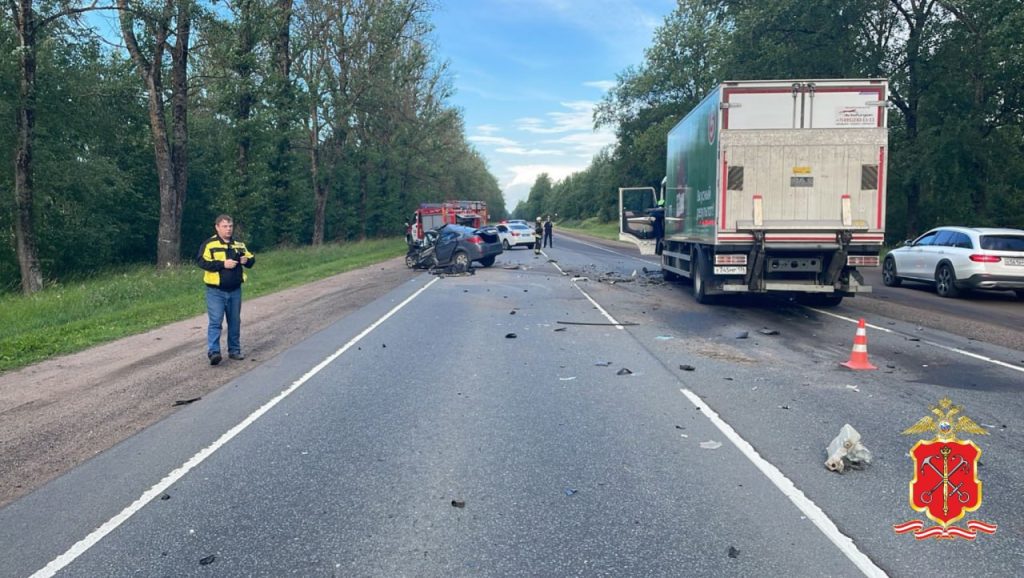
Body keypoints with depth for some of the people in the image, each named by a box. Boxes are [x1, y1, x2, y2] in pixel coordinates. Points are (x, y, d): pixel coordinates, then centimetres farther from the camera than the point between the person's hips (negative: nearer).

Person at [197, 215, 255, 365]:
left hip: (235, 291, 5)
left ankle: (234, 350, 23)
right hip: (215, 291, -5)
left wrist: (247, 260, -6)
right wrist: (223, 264, -23)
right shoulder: (209, 244, -5)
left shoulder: (239, 245, 11)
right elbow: (202, 262, -16)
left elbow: (251, 258, 18)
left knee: (235, 322, 12)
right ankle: (213, 352, -12)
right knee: (215, 322, -11)